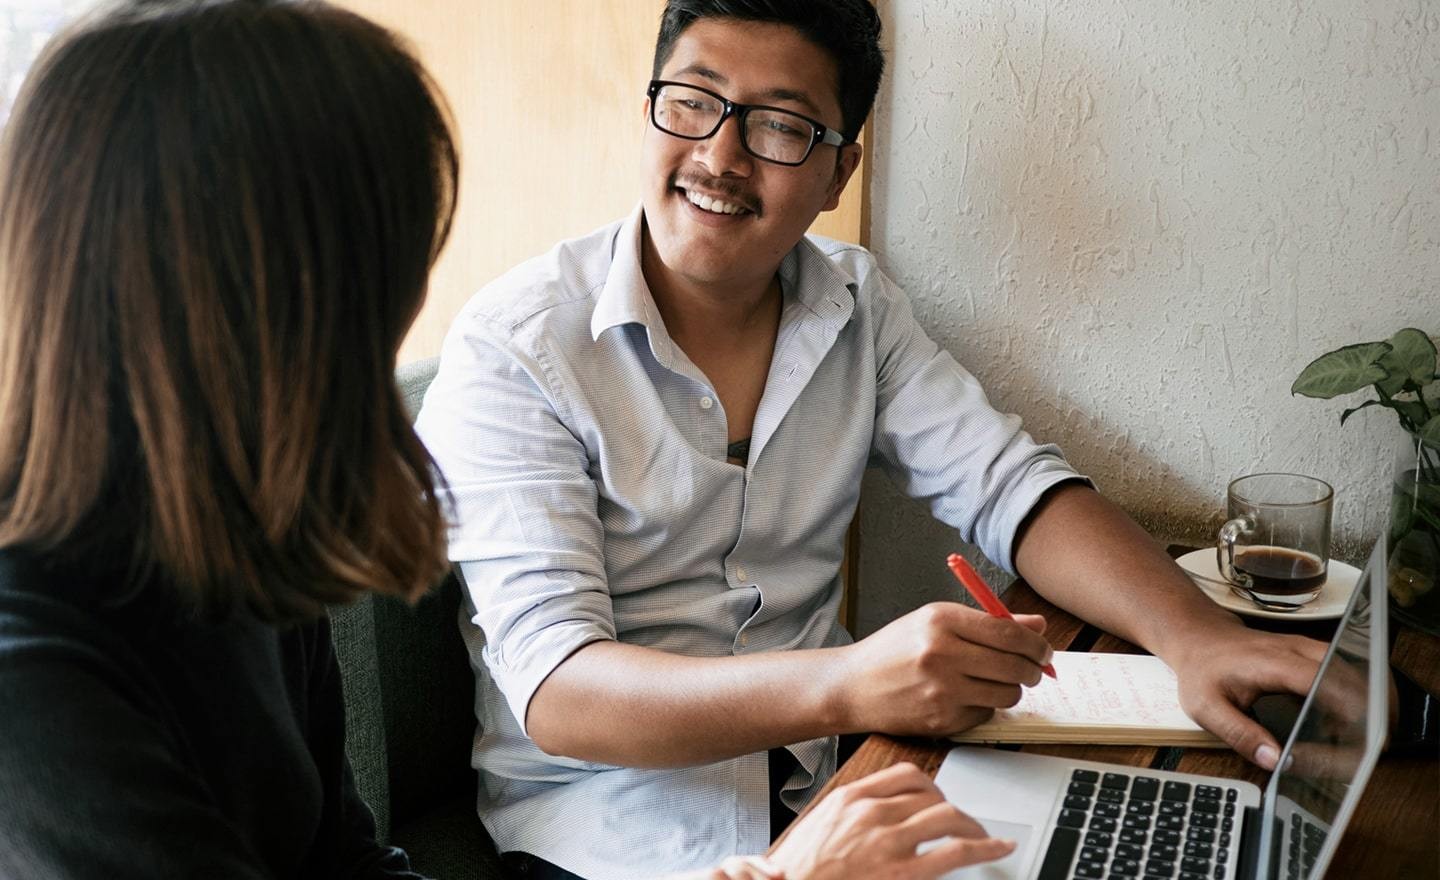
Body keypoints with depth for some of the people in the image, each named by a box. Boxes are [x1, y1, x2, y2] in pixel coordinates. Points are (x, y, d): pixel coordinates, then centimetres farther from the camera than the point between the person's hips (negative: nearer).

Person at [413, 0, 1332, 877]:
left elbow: (1007, 483, -3)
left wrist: (1196, 637, -23)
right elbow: (556, 691, -23)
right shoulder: (513, 347, -15)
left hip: (826, 774, 4)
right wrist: (845, 684, -39)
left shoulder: (856, 303, 3)